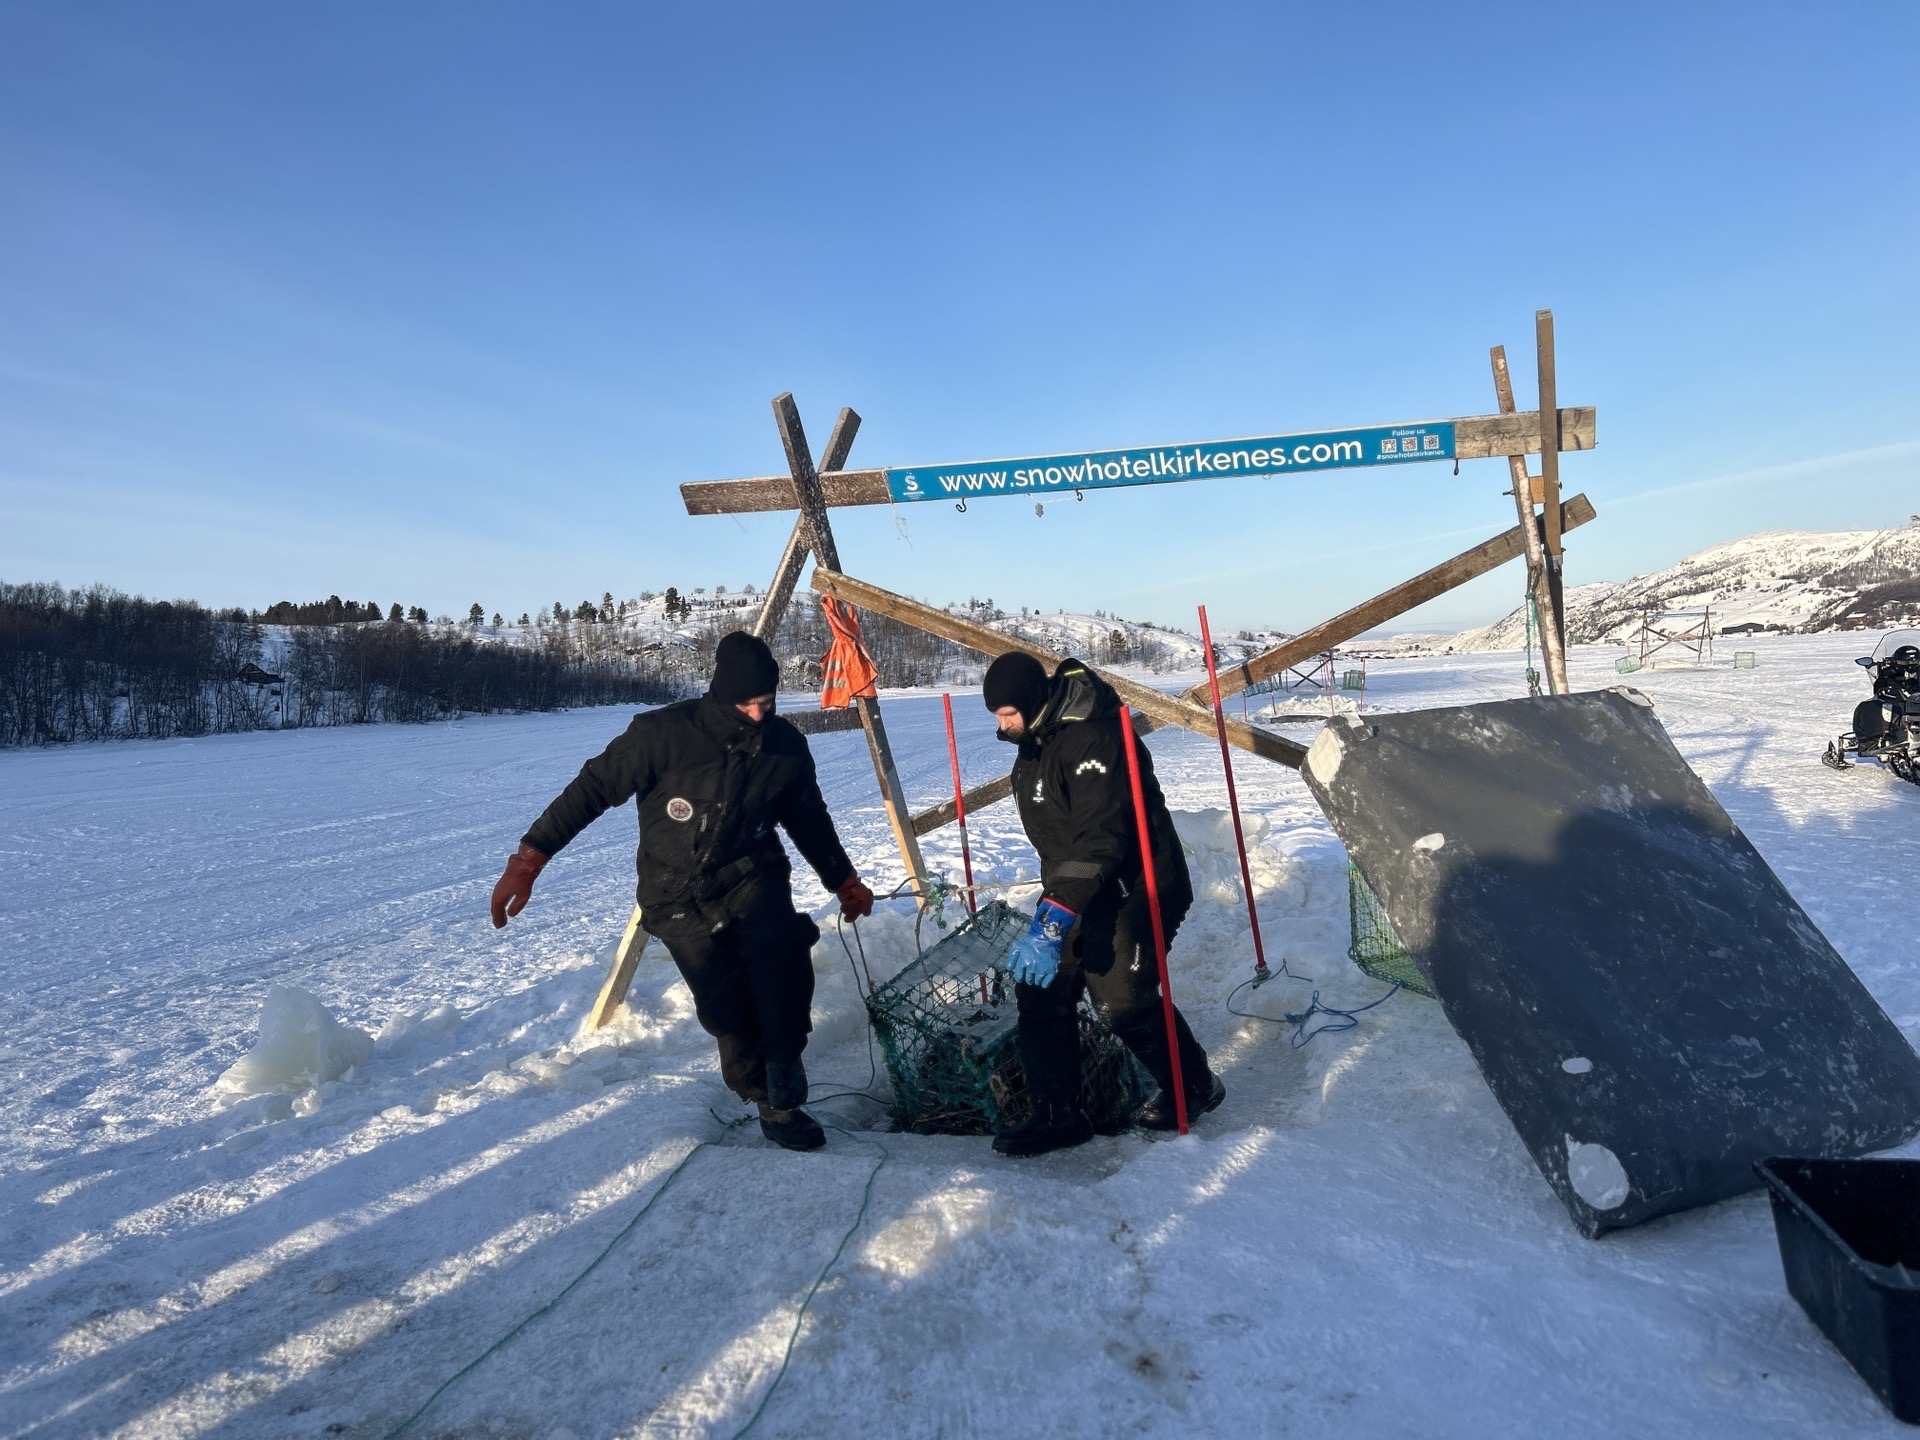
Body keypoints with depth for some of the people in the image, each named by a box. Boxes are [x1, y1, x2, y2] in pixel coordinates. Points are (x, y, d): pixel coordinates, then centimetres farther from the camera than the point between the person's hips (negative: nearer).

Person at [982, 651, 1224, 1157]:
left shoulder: (1093, 739, -26)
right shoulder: (1035, 741, 5)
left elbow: (1098, 842, -33)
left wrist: (1052, 924, -38)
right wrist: (1051, 902, 23)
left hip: (1134, 892, -9)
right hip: (1074, 893, 9)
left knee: (1123, 1002, -8)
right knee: (1039, 991, 2)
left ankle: (1194, 1088, 20)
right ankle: (1057, 1114, 16)